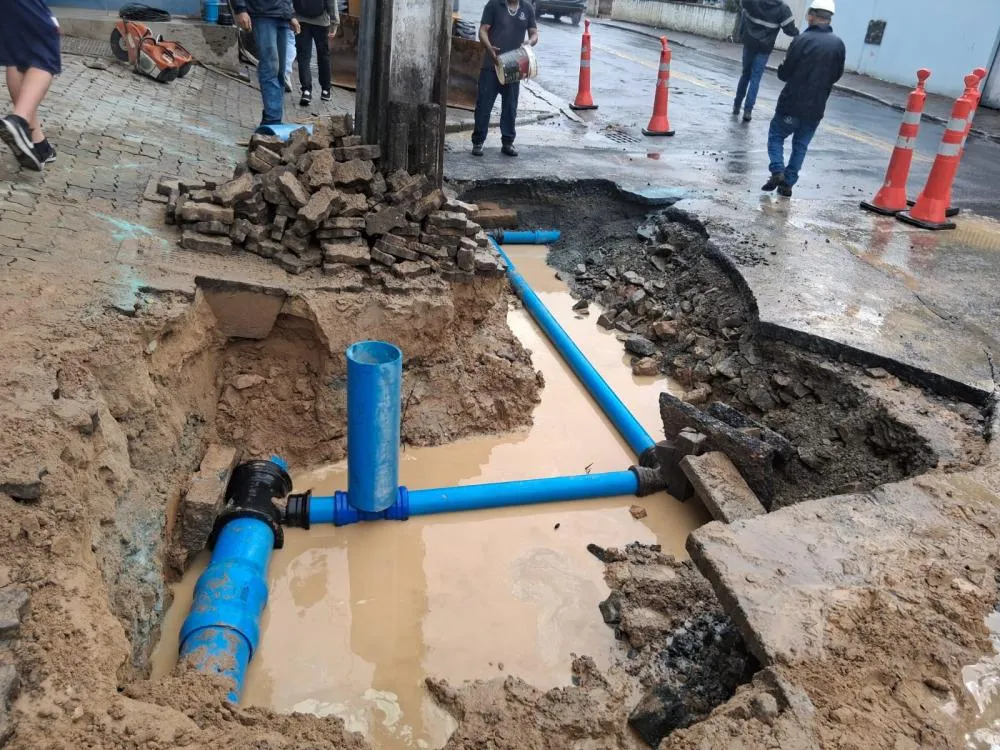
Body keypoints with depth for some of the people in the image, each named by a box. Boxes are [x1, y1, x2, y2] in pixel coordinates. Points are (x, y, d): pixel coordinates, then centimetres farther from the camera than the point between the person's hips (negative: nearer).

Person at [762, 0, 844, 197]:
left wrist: (781, 69, 11)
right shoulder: (838, 44, 2)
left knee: (776, 136, 13)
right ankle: (788, 183, 14)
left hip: (792, 103, -4)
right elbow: (836, 76, 12)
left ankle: (777, 172, -5)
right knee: (800, 146, 15)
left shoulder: (803, 40, -14)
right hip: (816, 107, 4)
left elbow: (785, 73, -10)